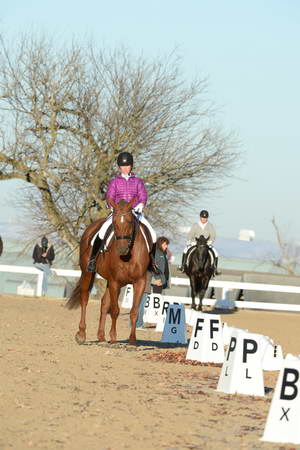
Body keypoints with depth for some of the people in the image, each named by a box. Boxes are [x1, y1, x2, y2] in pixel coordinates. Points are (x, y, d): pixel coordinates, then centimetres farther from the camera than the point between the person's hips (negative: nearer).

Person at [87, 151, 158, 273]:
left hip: (135, 212, 2)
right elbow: (109, 197, 0)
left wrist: (141, 204, -22)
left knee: (152, 234, -12)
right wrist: (113, 206, -22)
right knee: (102, 232, -25)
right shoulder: (114, 182, 9)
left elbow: (143, 196, 1)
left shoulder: (138, 181, 11)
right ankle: (92, 259, -14)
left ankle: (152, 262, 6)